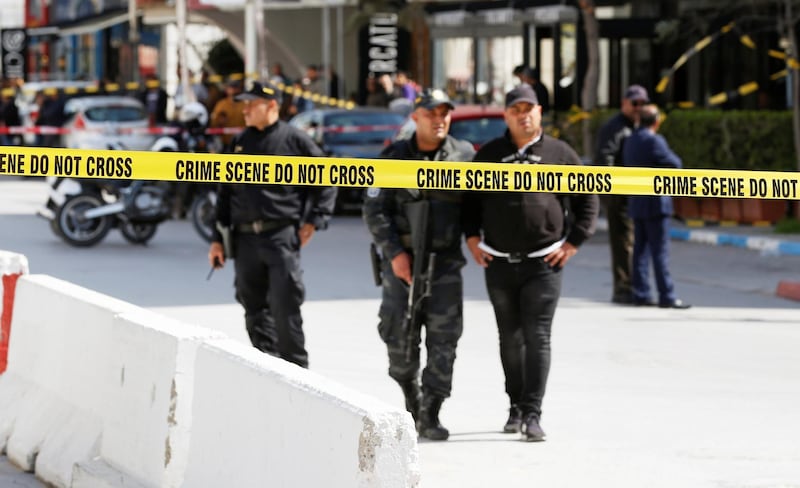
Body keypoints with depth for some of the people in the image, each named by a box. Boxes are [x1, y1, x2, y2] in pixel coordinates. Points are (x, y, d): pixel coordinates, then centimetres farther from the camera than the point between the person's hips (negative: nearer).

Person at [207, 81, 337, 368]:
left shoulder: (293, 140, 0)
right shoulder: (240, 143, 16)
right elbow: (226, 193, 19)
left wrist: (314, 221, -3)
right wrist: (218, 239, 14)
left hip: (282, 236, -5)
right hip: (245, 239, 5)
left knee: (285, 309, -10)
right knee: (255, 312, 7)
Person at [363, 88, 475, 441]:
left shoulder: (464, 155, 3)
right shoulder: (394, 157, 0)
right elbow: (374, 210, -1)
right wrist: (394, 253, -10)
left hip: (445, 260, 0)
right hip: (402, 259, 0)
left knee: (444, 336, -6)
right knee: (399, 333, 0)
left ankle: (430, 415, -2)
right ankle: (411, 394, 25)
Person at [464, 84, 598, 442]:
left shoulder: (559, 154, 2)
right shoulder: (489, 155, 8)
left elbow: (588, 200, 7)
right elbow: (469, 196, 18)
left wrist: (573, 243, 0)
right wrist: (472, 238, 7)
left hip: (543, 264, -3)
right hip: (499, 263, 3)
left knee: (537, 338, -10)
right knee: (510, 339, 11)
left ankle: (532, 415, -13)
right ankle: (516, 406, 24)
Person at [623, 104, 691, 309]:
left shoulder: (631, 140, 10)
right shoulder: (654, 140, -15)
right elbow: (675, 164, -11)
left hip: (636, 203, 8)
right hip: (655, 202, -8)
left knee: (641, 249, 10)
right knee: (660, 251, -7)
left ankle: (640, 293, 10)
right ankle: (666, 296, -7)